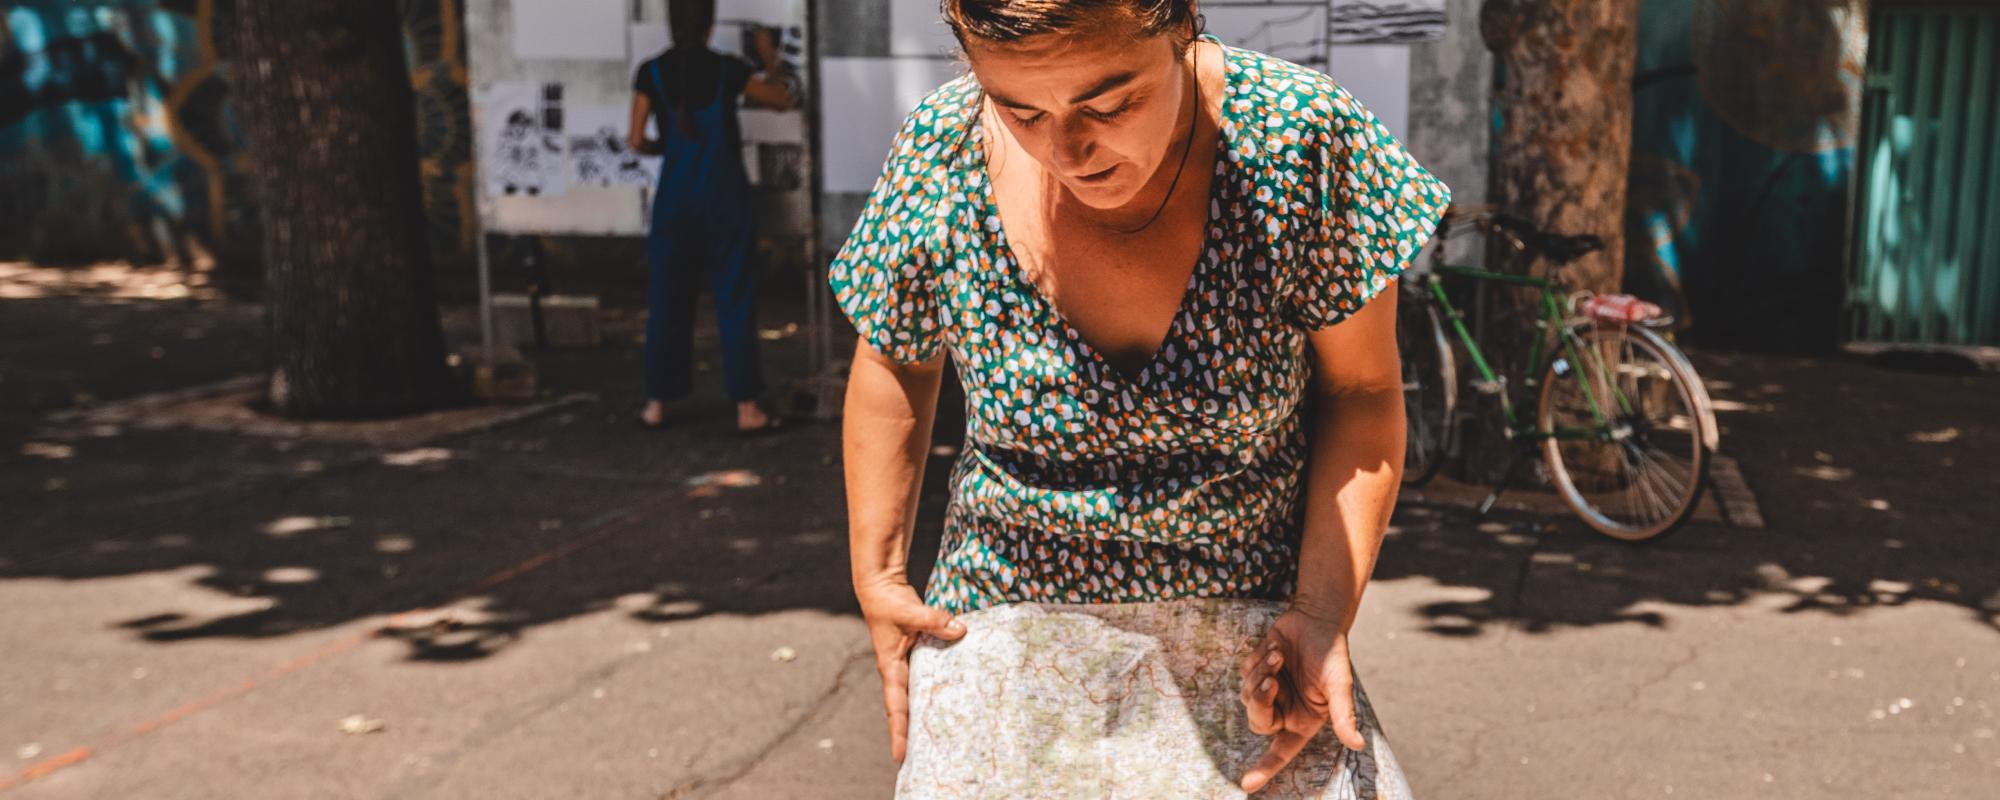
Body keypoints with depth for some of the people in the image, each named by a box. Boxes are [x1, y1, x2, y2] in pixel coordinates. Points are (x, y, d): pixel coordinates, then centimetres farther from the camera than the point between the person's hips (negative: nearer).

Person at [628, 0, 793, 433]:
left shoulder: (651, 73, -3)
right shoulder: (728, 69, -6)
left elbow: (637, 141, -3)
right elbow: (781, 98, 7)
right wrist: (770, 59, 23)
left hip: (675, 200, 2)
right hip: (725, 200, -2)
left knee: (667, 301, 11)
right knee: (736, 303, 3)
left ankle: (656, 403, 17)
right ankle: (746, 408, 4)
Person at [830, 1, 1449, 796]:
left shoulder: (1300, 135, -17)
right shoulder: (938, 157, -13)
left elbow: (1359, 395, -6)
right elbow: (893, 367, 5)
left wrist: (1322, 613, -13)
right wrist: (875, 574, 5)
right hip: (1010, 636, 1)